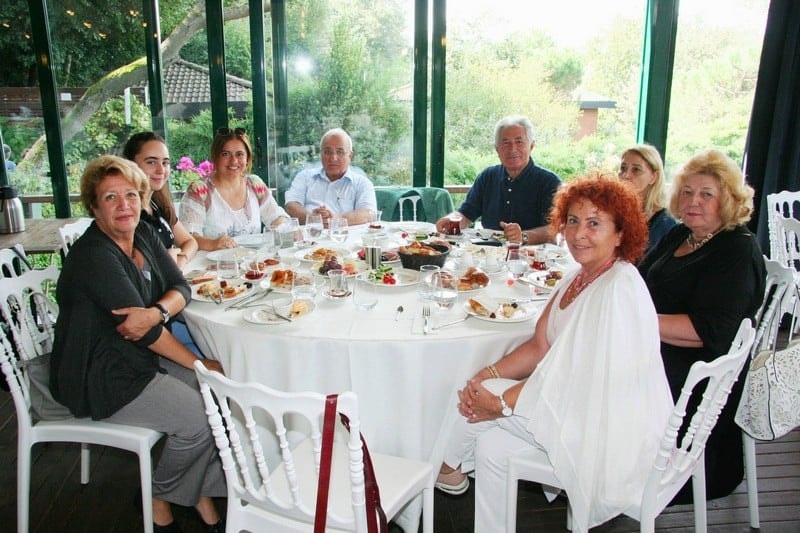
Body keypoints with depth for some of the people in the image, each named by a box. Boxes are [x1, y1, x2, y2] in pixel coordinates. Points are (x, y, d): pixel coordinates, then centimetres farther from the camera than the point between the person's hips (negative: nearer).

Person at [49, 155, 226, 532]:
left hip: (142, 358, 8)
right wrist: (200, 364, -17)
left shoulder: (144, 235, 4)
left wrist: (156, 312, -24)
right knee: (197, 417, -20)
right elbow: (138, 329, -23)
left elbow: (180, 287, 0)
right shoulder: (93, 257, -22)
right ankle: (156, 500, 9)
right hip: (100, 377, -8)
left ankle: (203, 499, 6)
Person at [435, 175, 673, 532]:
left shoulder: (619, 289, -24)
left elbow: (570, 377, -25)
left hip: (609, 431, -8)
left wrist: (500, 402, -17)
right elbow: (540, 346, 6)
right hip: (580, 404, 8)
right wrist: (486, 375, -8)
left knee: (487, 396, -9)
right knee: (492, 445, -3)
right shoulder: (580, 278, 6)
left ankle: (448, 467, 18)